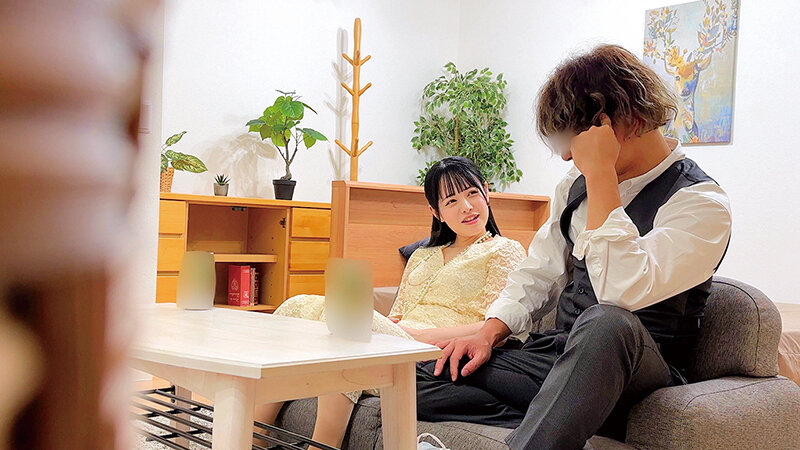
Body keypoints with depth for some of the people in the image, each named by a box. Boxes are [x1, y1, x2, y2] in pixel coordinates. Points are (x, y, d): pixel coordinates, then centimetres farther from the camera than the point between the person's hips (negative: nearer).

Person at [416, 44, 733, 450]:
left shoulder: (701, 202, -12)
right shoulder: (578, 184, 10)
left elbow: (623, 292, -29)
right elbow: (540, 274, 18)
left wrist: (600, 173, -24)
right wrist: (489, 332, 1)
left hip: (638, 370, -6)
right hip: (559, 355, 7)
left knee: (606, 324, -42)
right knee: (422, 378, -13)